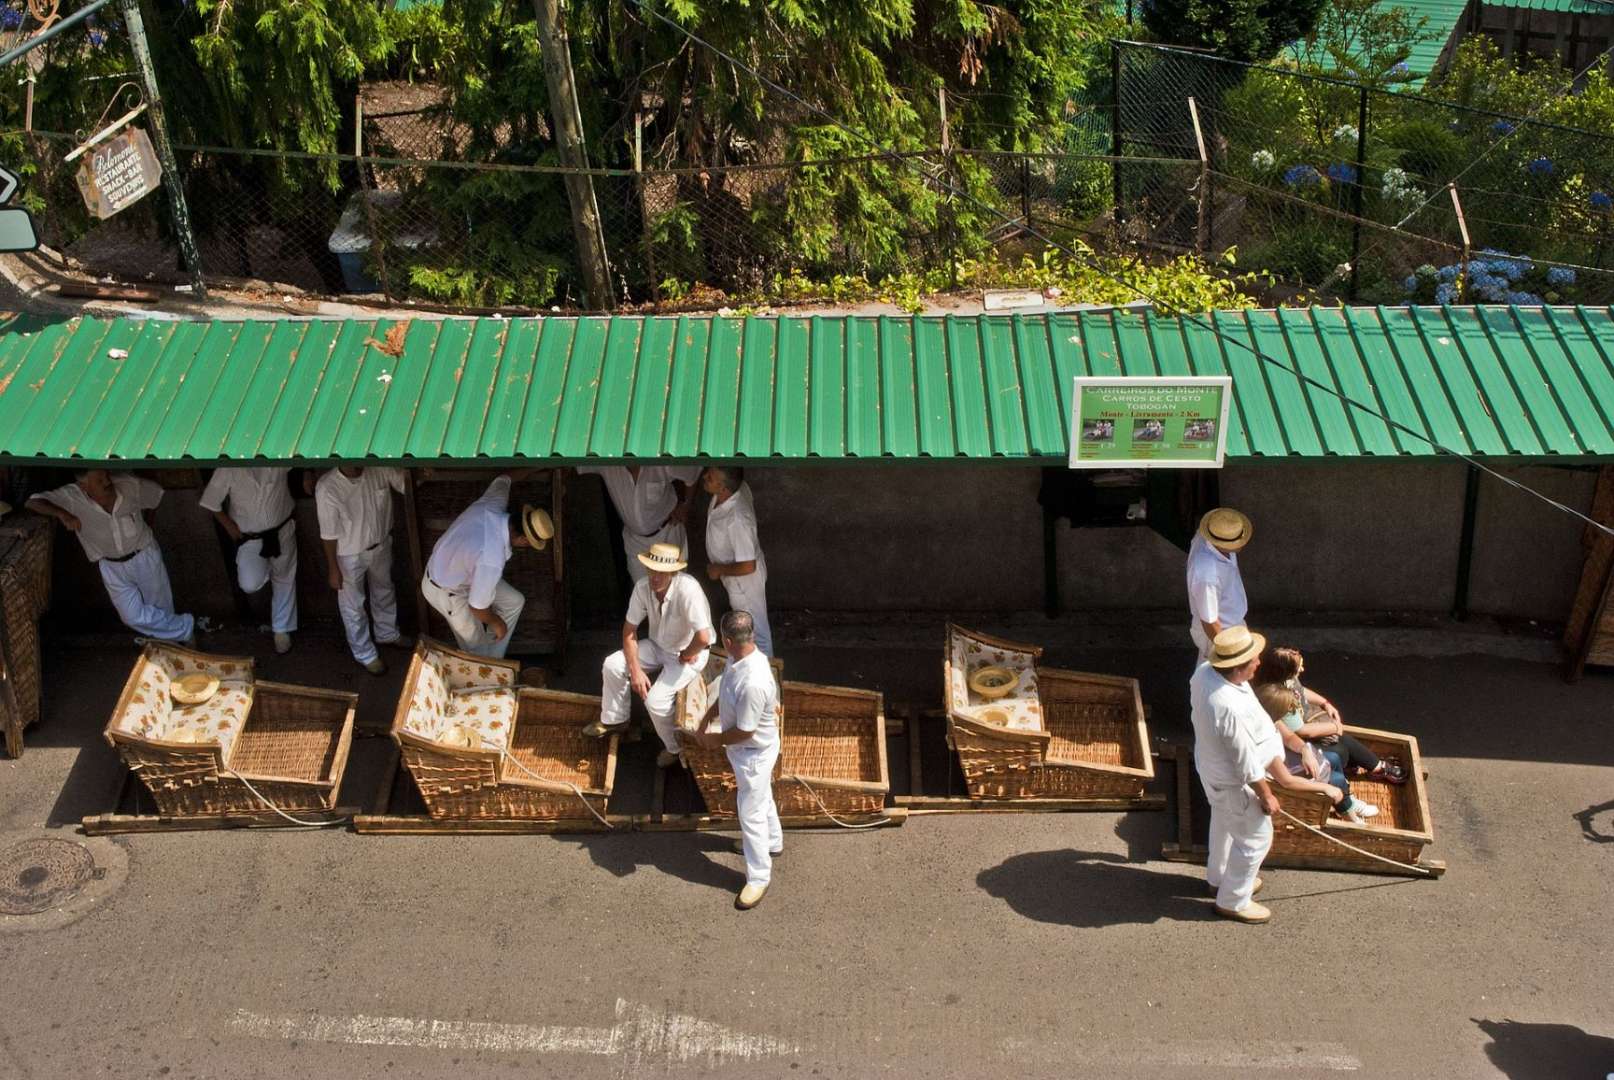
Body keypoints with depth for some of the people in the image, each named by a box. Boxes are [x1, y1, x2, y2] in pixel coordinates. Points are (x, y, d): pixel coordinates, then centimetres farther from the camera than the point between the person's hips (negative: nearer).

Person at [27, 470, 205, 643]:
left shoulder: (130, 485, -20)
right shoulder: (72, 497, -23)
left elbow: (156, 495, -1)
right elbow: (32, 502, -23)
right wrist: (62, 513, -40)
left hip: (146, 556, 0)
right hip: (113, 567, 0)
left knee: (162, 609, 12)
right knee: (134, 616, -9)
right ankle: (188, 626, 7)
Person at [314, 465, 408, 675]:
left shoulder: (379, 469, -23)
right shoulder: (327, 488, -32)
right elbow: (329, 534, -21)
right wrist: (333, 569, -11)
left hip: (381, 545, 4)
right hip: (350, 555, -4)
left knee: (384, 591, 29)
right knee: (353, 606, 17)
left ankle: (387, 634, 56)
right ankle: (364, 654, 40)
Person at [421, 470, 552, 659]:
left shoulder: (493, 503, -23)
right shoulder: (491, 561, -42)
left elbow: (504, 478, 1)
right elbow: (477, 607, -29)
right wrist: (497, 623, -9)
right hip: (446, 592, -8)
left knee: (514, 602, 14)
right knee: (476, 644, 10)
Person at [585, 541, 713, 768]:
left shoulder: (688, 590, -36)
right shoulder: (643, 587, -16)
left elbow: (703, 638, -40)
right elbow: (630, 629, -6)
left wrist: (685, 656, -20)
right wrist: (635, 670, -14)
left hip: (689, 653, -6)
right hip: (658, 646, 6)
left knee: (655, 700, -21)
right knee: (612, 665, -6)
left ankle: (675, 747, 7)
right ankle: (613, 719, 20)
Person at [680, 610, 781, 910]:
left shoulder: (753, 683, -40)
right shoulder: (739, 659, -11)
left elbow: (745, 731, -30)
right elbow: (726, 695, 9)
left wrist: (716, 739, -14)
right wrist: (706, 719, 9)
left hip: (754, 753, -9)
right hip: (749, 750, 9)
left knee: (751, 814, 6)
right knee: (761, 798, 30)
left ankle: (759, 879, 22)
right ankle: (772, 842, 54)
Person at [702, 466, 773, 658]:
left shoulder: (737, 520, -43)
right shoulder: (738, 487, -20)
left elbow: (747, 567, -35)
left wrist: (718, 569, -18)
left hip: (745, 582, -9)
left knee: (756, 632, 17)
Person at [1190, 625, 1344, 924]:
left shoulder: (1204, 672, -17)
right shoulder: (1232, 709, -43)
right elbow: (1248, 765, -29)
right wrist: (1267, 797, -11)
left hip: (1210, 764, 9)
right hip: (1233, 782, -8)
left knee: (1224, 824, 32)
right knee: (1255, 839, 16)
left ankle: (1218, 876, 57)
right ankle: (1232, 902, 36)